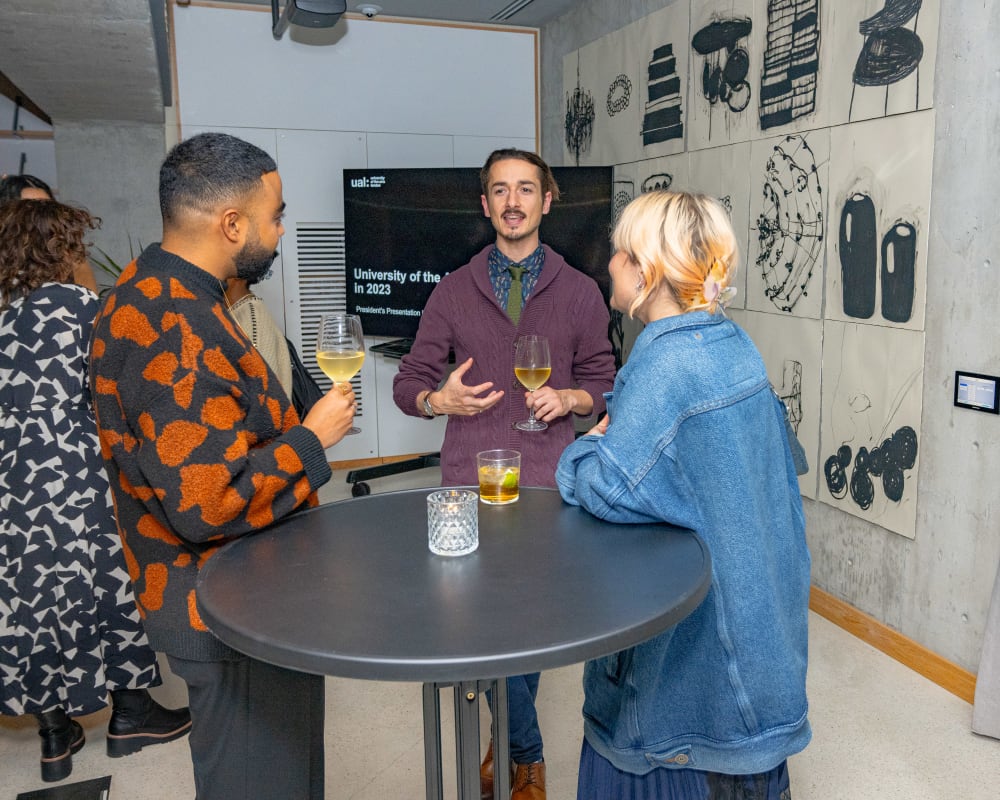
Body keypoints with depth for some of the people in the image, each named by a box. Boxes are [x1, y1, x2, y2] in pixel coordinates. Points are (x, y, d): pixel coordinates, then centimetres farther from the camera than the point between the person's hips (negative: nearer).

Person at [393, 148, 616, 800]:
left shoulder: (579, 291, 7)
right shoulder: (453, 291, 7)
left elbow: (602, 383, 10)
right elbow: (409, 383, 10)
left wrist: (569, 398, -11)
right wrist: (440, 399, -11)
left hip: (549, 482, 0)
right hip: (470, 481, 0)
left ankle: (507, 738, 32)